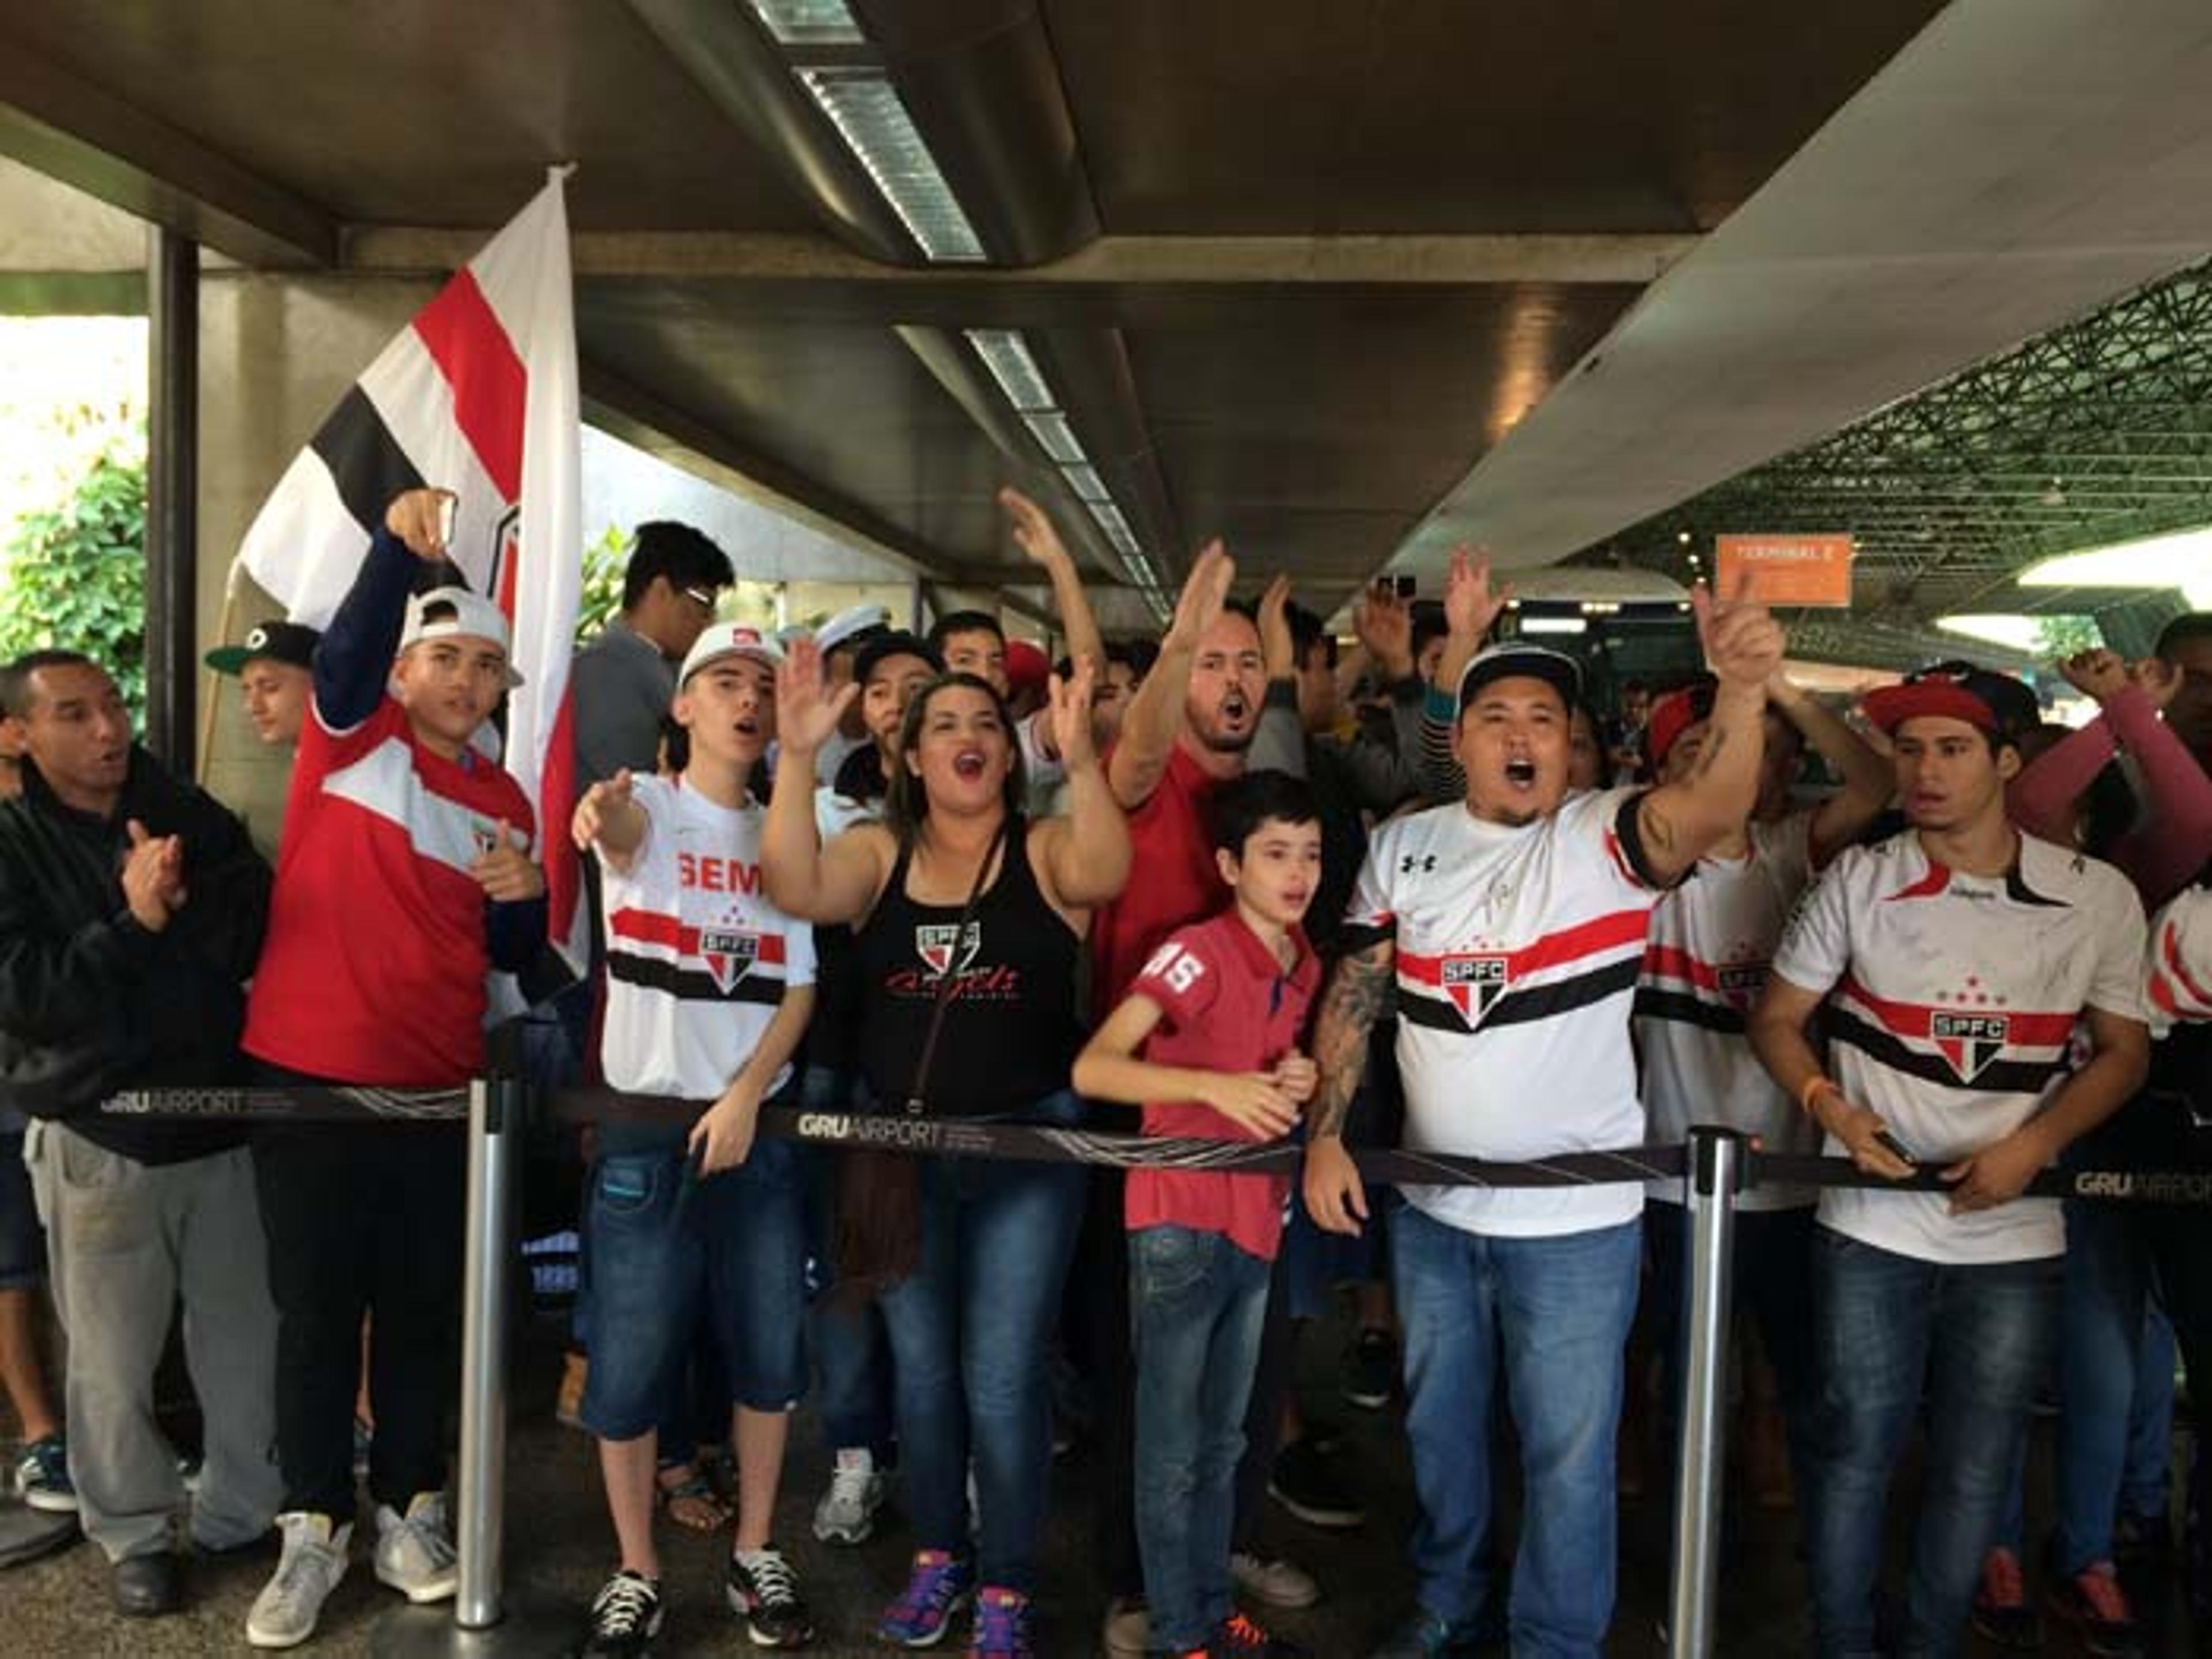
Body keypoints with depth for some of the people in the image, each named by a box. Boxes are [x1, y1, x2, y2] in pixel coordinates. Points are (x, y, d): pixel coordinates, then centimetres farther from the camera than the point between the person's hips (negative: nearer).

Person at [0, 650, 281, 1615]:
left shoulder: (193, 817, 5)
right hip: (97, 1136, -3)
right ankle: (134, 1536, 27)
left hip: (221, 1121, 3)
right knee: (114, 1360, 7)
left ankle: (243, 1515, 29)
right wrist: (134, 925, -23)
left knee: (243, 1344, 12)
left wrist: (179, 905, -21)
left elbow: (264, 936, -5)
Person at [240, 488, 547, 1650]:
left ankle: (408, 1515, 26)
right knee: (315, 1305, 6)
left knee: (425, 1306, 11)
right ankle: (313, 1531, 20)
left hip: (439, 1084, 3)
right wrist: (399, 548, -39)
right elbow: (347, 650, -24)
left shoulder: (504, 801, 8)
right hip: (309, 1071, -3)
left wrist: (524, 896, -10)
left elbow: (511, 959, 11)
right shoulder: (353, 733, -1)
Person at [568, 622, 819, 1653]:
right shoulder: (645, 805, -1)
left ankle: (755, 1556, 26)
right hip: (645, 1125, -3)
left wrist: (746, 1096, -10)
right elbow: (624, 831, -28)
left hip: (760, 1126, 3)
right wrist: (603, 809, -52)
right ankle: (636, 1576, 19)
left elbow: (800, 989, 5)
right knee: (630, 1363, 2)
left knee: (768, 1354, 9)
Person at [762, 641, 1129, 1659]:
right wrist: (798, 757, -29)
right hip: (899, 1145, 3)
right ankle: (939, 1555, 35)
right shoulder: (878, 851, 2)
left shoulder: (1046, 850, -3)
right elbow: (796, 890, -17)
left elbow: (1106, 875, -25)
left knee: (1000, 1375, 2)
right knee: (920, 1367, 15)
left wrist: (1080, 761, -42)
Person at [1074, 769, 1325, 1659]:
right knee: (1172, 1447, 5)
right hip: (1180, 1220, -7)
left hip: (1255, 1218, 7)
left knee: (1222, 1440, 19)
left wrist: (1295, 1084, -1)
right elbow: (1091, 1069, -25)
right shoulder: (1197, 952, -16)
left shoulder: (1304, 964, 6)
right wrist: (1217, 1086, -36)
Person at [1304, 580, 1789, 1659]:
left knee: (1567, 1450, 9)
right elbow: (1352, 998, 4)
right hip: (1431, 1206, 4)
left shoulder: (1608, 837, -11)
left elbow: (1713, 810, -33)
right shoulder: (1403, 845, 0)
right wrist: (1325, 1136, -3)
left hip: (1576, 1218, -4)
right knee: (1438, 1421, 22)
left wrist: (1742, 689, -51)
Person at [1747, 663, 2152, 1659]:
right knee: (1856, 1453, 9)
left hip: (2016, 1236, 1)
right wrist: (1830, 1107, -15)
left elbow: (2123, 1051, 6)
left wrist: (2034, 1143, -11)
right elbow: (1776, 1019, 4)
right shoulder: (1859, 880, -2)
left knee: (1975, 1472, 13)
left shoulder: (2100, 897, -1)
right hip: (1871, 1224, -1)